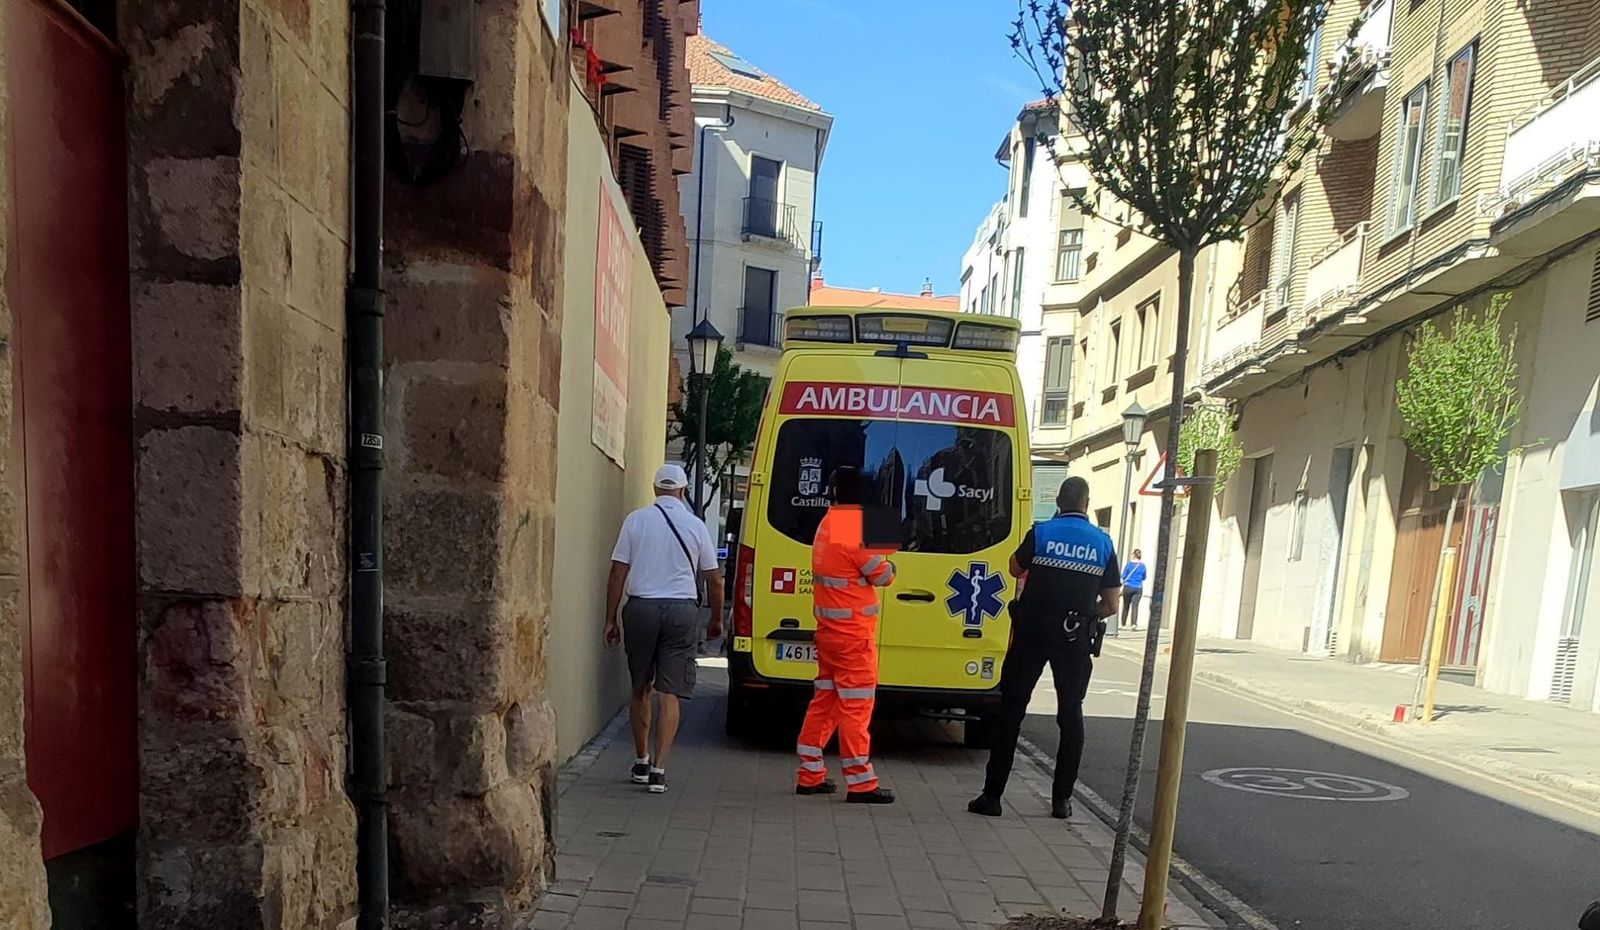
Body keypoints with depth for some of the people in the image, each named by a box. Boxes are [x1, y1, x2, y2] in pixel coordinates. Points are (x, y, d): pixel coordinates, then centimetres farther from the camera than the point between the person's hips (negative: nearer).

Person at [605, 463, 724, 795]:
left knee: (640, 689, 15)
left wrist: (610, 619, 7)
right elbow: (713, 579, 7)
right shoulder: (695, 525, 3)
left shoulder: (636, 519, 2)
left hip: (641, 607, 1)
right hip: (681, 610, -1)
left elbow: (618, 572, 0)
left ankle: (641, 762, 26)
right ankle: (658, 770, -3)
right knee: (670, 694, 2)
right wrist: (716, 620, 21)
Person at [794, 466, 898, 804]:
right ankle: (860, 783, 4)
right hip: (853, 633, -9)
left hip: (829, 630, 9)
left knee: (824, 701, 14)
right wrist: (890, 567, 10)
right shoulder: (855, 526, -17)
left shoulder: (827, 524, 11)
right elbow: (881, 576, -10)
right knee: (856, 705, -3)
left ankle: (810, 775, 20)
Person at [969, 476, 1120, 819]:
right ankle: (1062, 799, 17)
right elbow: (1111, 604, 3)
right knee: (1071, 715, 14)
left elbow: (1016, 569, 12)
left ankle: (992, 794, 5)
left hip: (1032, 631, -1)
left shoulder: (1040, 533, -6)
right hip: (1075, 638, 2)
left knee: (1011, 711, 5)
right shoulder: (1103, 543, 0)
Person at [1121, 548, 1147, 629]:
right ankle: (1134, 623, -23)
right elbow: (1144, 578, 13)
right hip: (1138, 588, 1)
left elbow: (1123, 576, -1)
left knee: (1126, 605, 10)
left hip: (1128, 587, -1)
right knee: (1135, 605, -6)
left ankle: (1123, 624, 15)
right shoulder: (1142, 565, 1)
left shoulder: (1129, 564, -4)